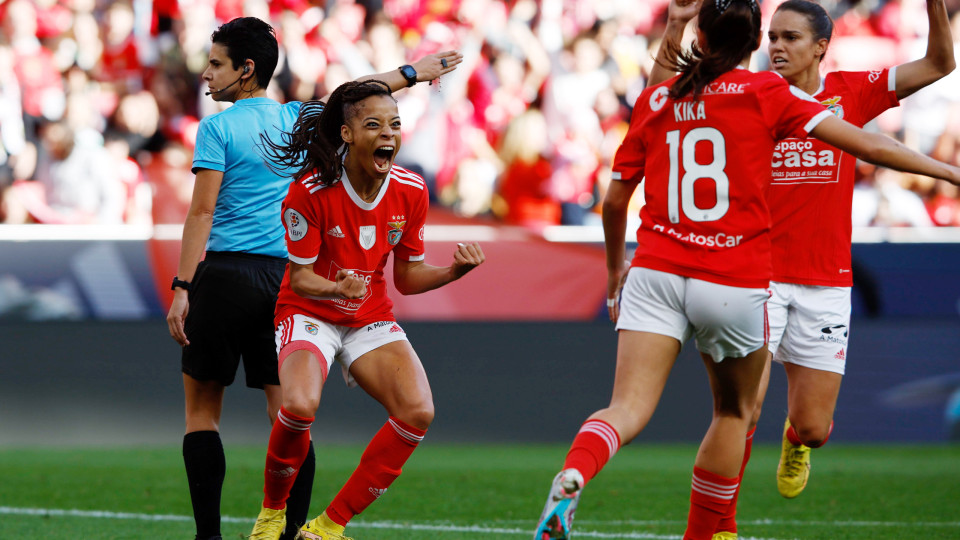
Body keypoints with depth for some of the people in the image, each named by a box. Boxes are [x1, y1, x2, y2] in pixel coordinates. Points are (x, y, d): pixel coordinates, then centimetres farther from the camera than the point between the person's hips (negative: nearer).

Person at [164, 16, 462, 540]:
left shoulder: (217, 128, -5)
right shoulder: (296, 120, 10)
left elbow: (202, 211, -11)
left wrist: (181, 288, -13)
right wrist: (413, 72, 42)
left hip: (226, 274, -5)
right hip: (285, 277, 5)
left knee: (201, 408, 4)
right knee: (286, 411, 3)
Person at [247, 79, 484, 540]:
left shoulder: (410, 192, -7)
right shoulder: (311, 191, -19)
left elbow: (407, 278, 3)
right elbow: (300, 278, -15)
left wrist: (454, 271, -15)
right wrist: (337, 289, -35)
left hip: (371, 319, 4)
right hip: (308, 314, -4)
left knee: (418, 412, -21)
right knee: (300, 405, -34)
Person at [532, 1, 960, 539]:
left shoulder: (655, 100, 10)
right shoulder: (766, 93, 1)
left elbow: (615, 200, 16)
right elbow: (870, 146, -3)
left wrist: (616, 271, 31)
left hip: (656, 273, 2)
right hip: (734, 282, -2)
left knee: (628, 411, -7)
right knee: (735, 412, 20)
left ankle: (570, 480, -37)